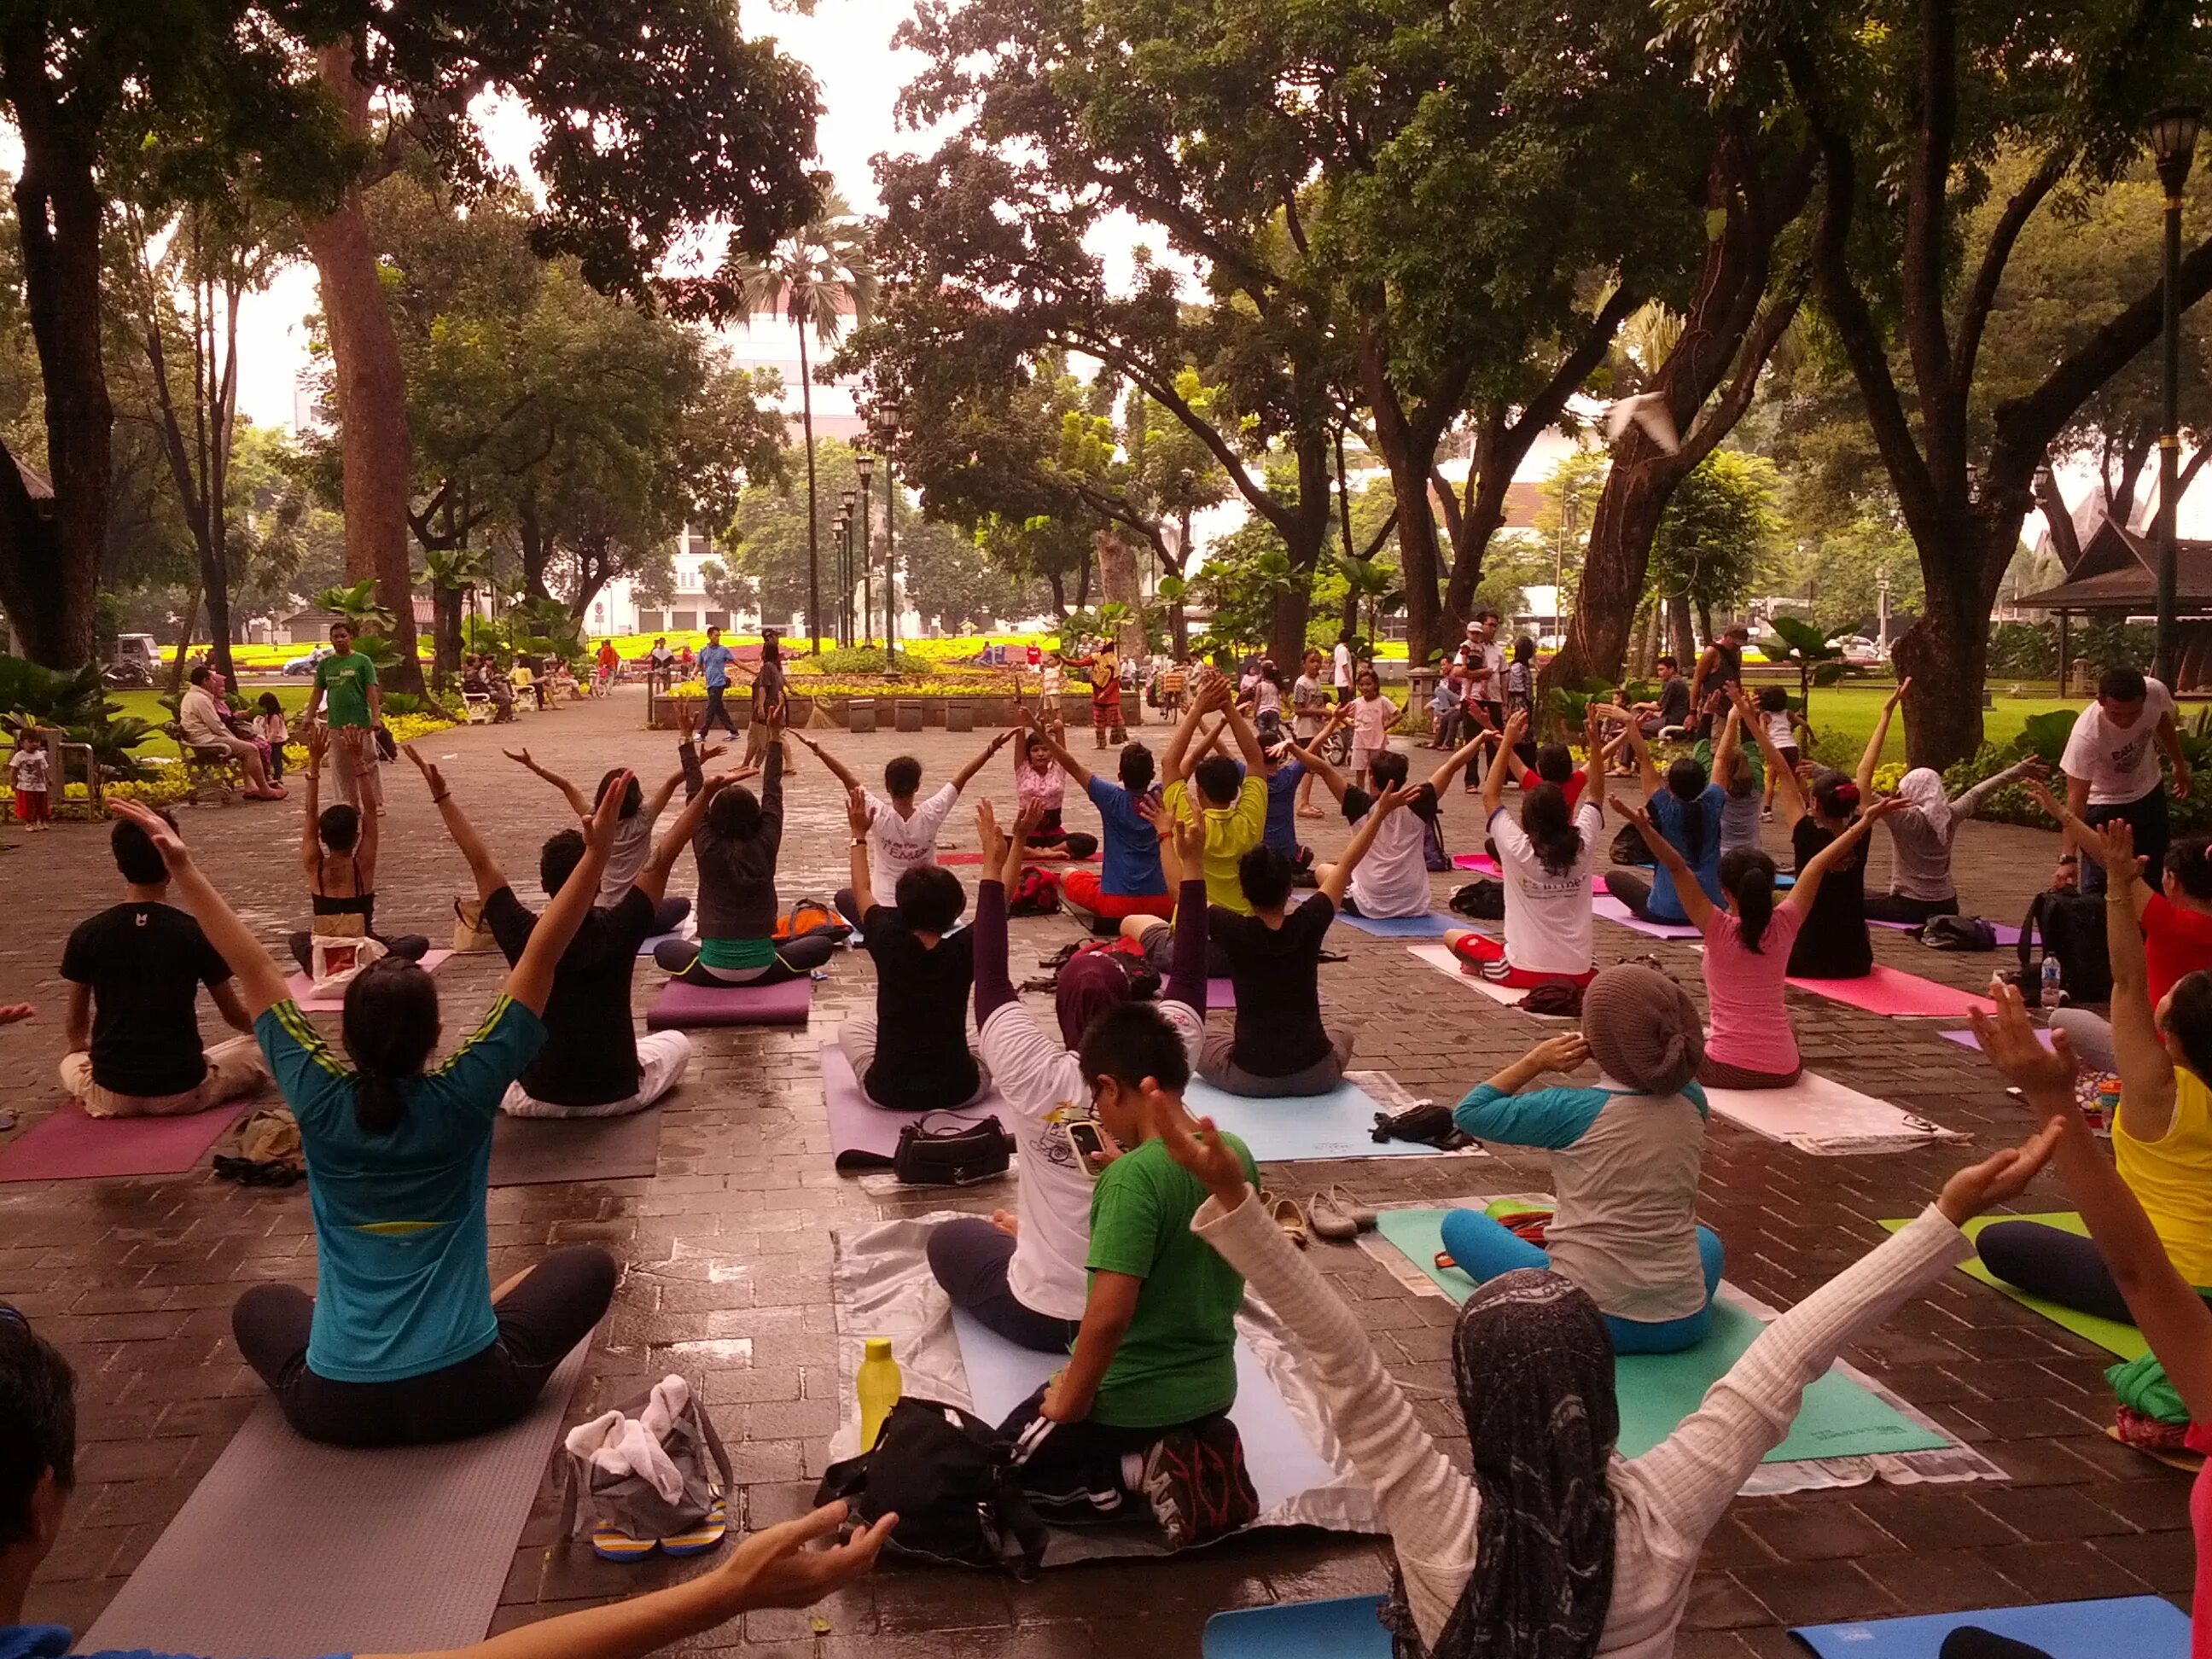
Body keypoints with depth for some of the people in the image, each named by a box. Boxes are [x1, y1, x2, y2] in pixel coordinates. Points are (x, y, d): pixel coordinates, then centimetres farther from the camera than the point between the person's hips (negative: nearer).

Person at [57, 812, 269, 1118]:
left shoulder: (87, 934, -6)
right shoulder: (195, 932, -11)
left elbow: (76, 1026, 6)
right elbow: (234, 1016, 1)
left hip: (112, 1093, 3)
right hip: (182, 1090, -3)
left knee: (71, 1062, 35)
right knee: (260, 1050, 19)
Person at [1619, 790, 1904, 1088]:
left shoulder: (1719, 930, -12)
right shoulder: (1783, 926, -4)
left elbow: (1677, 868, -19)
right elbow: (1819, 864, 5)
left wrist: (1645, 827, -31)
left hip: (1726, 1070, -4)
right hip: (1783, 1072, 4)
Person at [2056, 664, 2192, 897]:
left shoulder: (2156, 692, -27)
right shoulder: (2086, 734, -41)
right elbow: (2076, 798, -40)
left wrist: (2180, 764, 14)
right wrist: (2068, 857, -47)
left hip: (2150, 793, 5)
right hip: (2105, 803, -5)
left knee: (2155, 874, 19)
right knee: (2099, 883, -11)